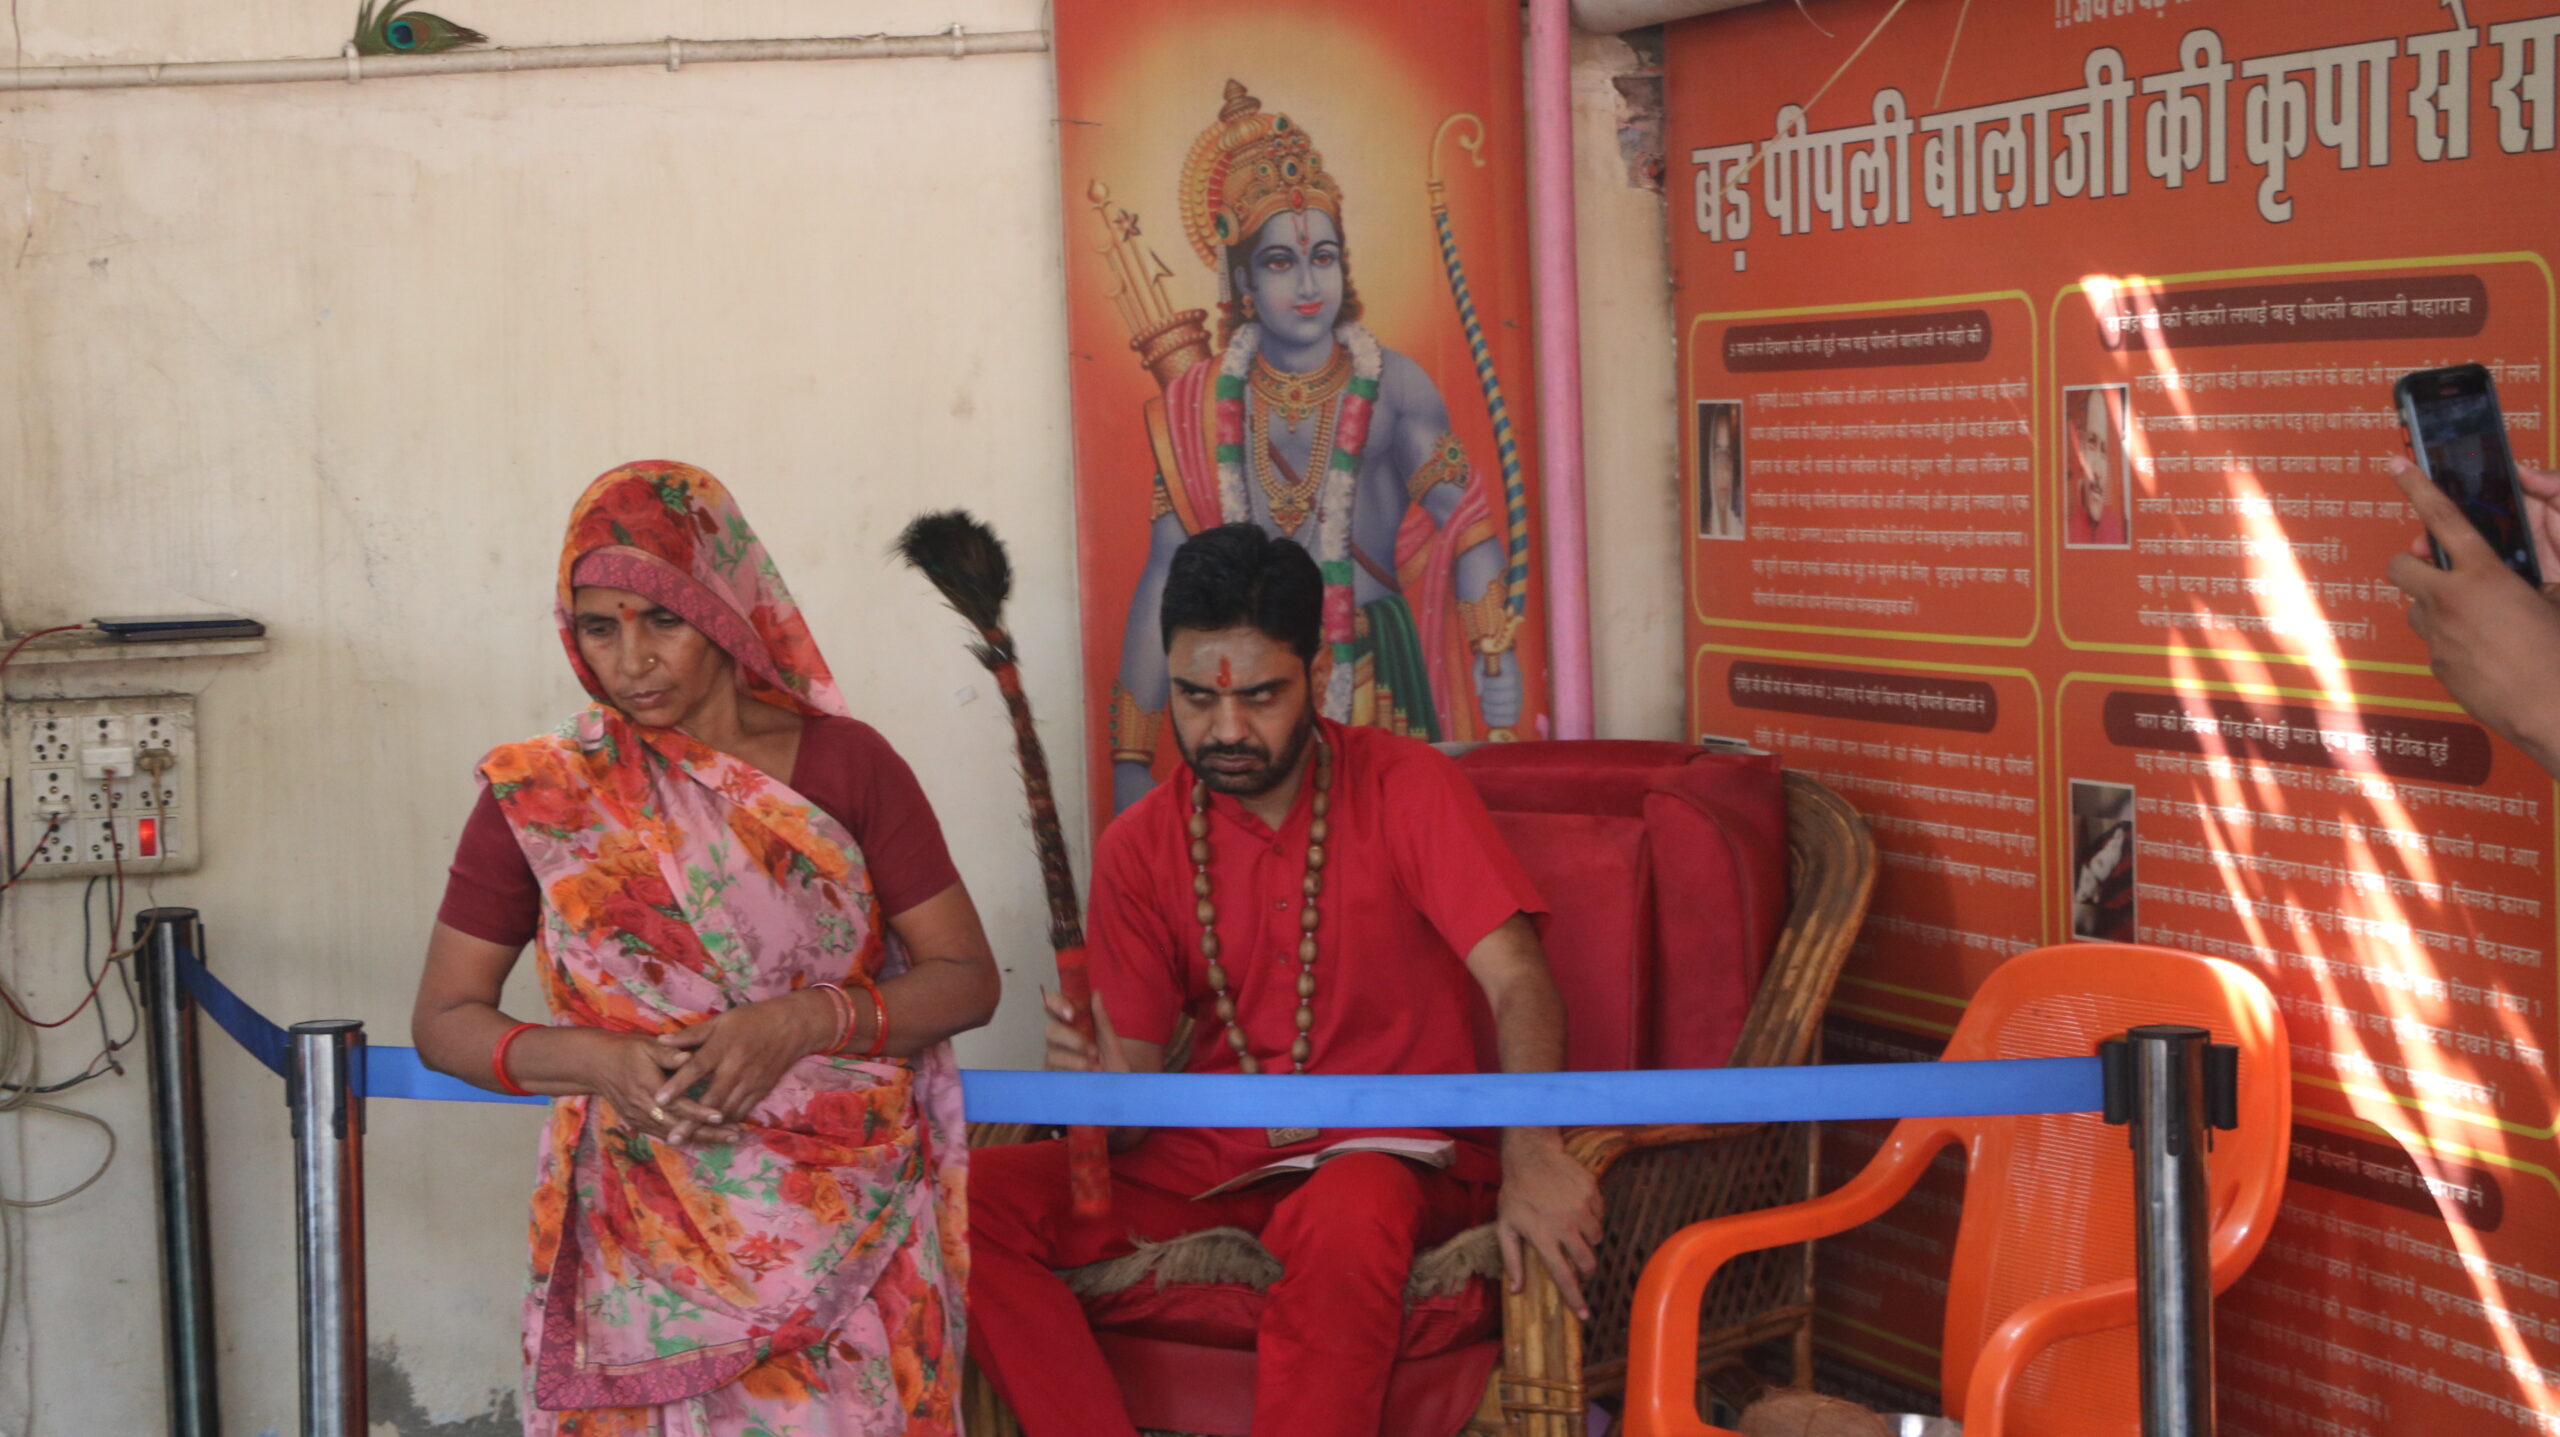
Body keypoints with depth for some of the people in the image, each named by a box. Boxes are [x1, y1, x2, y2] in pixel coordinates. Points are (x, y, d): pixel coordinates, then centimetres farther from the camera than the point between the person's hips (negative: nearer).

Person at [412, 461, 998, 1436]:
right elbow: (443, 1020, 7)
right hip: (641, 1237, 0)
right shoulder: (541, 798, 4)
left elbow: (967, 978, 3)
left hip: (846, 1230, 0)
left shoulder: (845, 766, 2)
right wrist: (600, 1062, -11)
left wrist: (801, 1023, -13)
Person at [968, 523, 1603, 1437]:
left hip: (1398, 1154, -4)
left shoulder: (1407, 789, -5)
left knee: (1347, 1215, -41)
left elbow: (1517, 980, -15)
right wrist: (1100, 1082, -22)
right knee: (967, 1198, -19)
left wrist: (1531, 1154, -34)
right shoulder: (1141, 847, 5)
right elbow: (1134, 1067, 5)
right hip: (1210, 1158, 4)